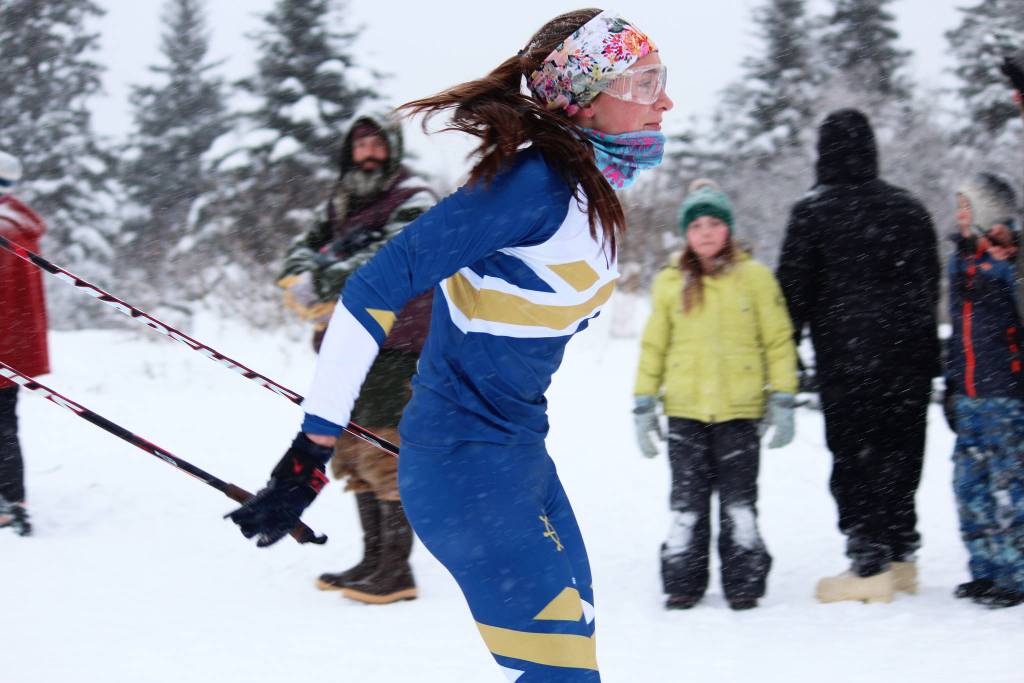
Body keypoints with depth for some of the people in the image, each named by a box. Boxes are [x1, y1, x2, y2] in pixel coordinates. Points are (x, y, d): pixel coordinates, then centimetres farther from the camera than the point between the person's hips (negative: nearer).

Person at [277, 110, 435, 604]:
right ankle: (373, 560, 19)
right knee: (353, 452, 11)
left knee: (386, 454, -12)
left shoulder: (413, 201, -5)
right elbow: (305, 247, 9)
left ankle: (396, 571, -11)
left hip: (393, 345, -8)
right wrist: (303, 274, -14)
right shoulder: (341, 203, 19)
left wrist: (326, 281, -26)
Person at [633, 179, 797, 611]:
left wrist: (782, 399, 0)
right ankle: (683, 581, 12)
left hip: (739, 411, -2)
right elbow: (653, 347, 12)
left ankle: (744, 581, 10)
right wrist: (644, 404, 9)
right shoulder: (669, 283, 7)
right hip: (685, 410, 2)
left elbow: (778, 340, 4)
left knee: (739, 499, 3)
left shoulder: (755, 277, 2)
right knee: (687, 499, 5)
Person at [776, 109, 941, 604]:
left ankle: (870, 568, -4)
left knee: (854, 457, -1)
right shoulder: (908, 209, 9)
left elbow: (794, 292, -4)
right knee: (899, 451, 13)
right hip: (908, 356, 5)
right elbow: (929, 287, 16)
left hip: (846, 358, -5)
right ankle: (902, 558, 18)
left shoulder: (812, 213, -5)